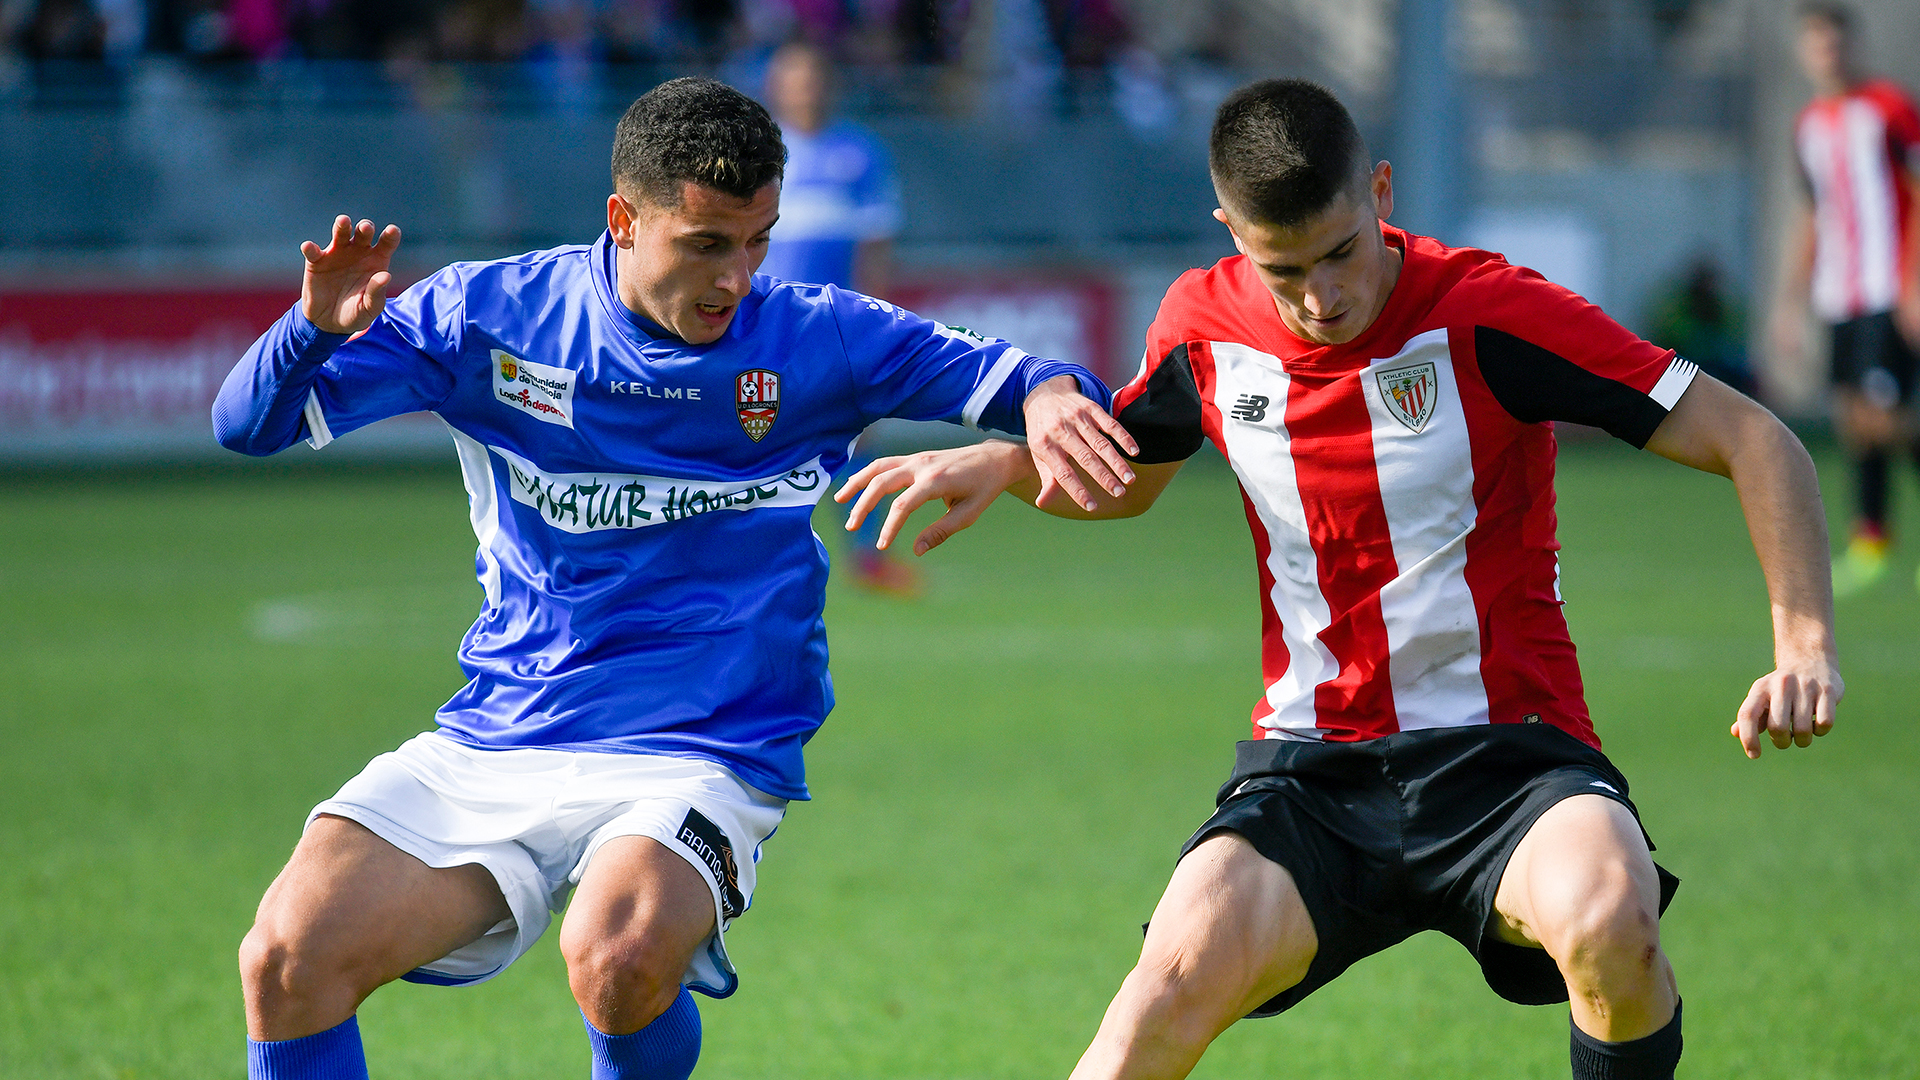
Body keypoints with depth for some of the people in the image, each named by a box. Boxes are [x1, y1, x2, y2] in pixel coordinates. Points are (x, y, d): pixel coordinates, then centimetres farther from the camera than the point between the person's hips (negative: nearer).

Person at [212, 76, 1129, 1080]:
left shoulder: (813, 340, -1)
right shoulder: (487, 316, 0)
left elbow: (1005, 377, 0)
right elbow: (251, 423, 1)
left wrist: (1049, 394, -25)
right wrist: (316, 327, -21)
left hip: (696, 762, -2)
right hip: (486, 746, 2)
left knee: (617, 957, -34)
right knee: (286, 958, -18)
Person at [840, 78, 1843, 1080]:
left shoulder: (1486, 312, -12)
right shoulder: (1205, 326, 2)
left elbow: (1753, 440, -10)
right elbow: (1121, 477, 25)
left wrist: (1804, 646, -23)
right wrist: (1001, 462, 3)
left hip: (1505, 754, -3)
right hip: (1309, 767, 3)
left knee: (1608, 921, -36)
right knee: (1177, 979, -26)